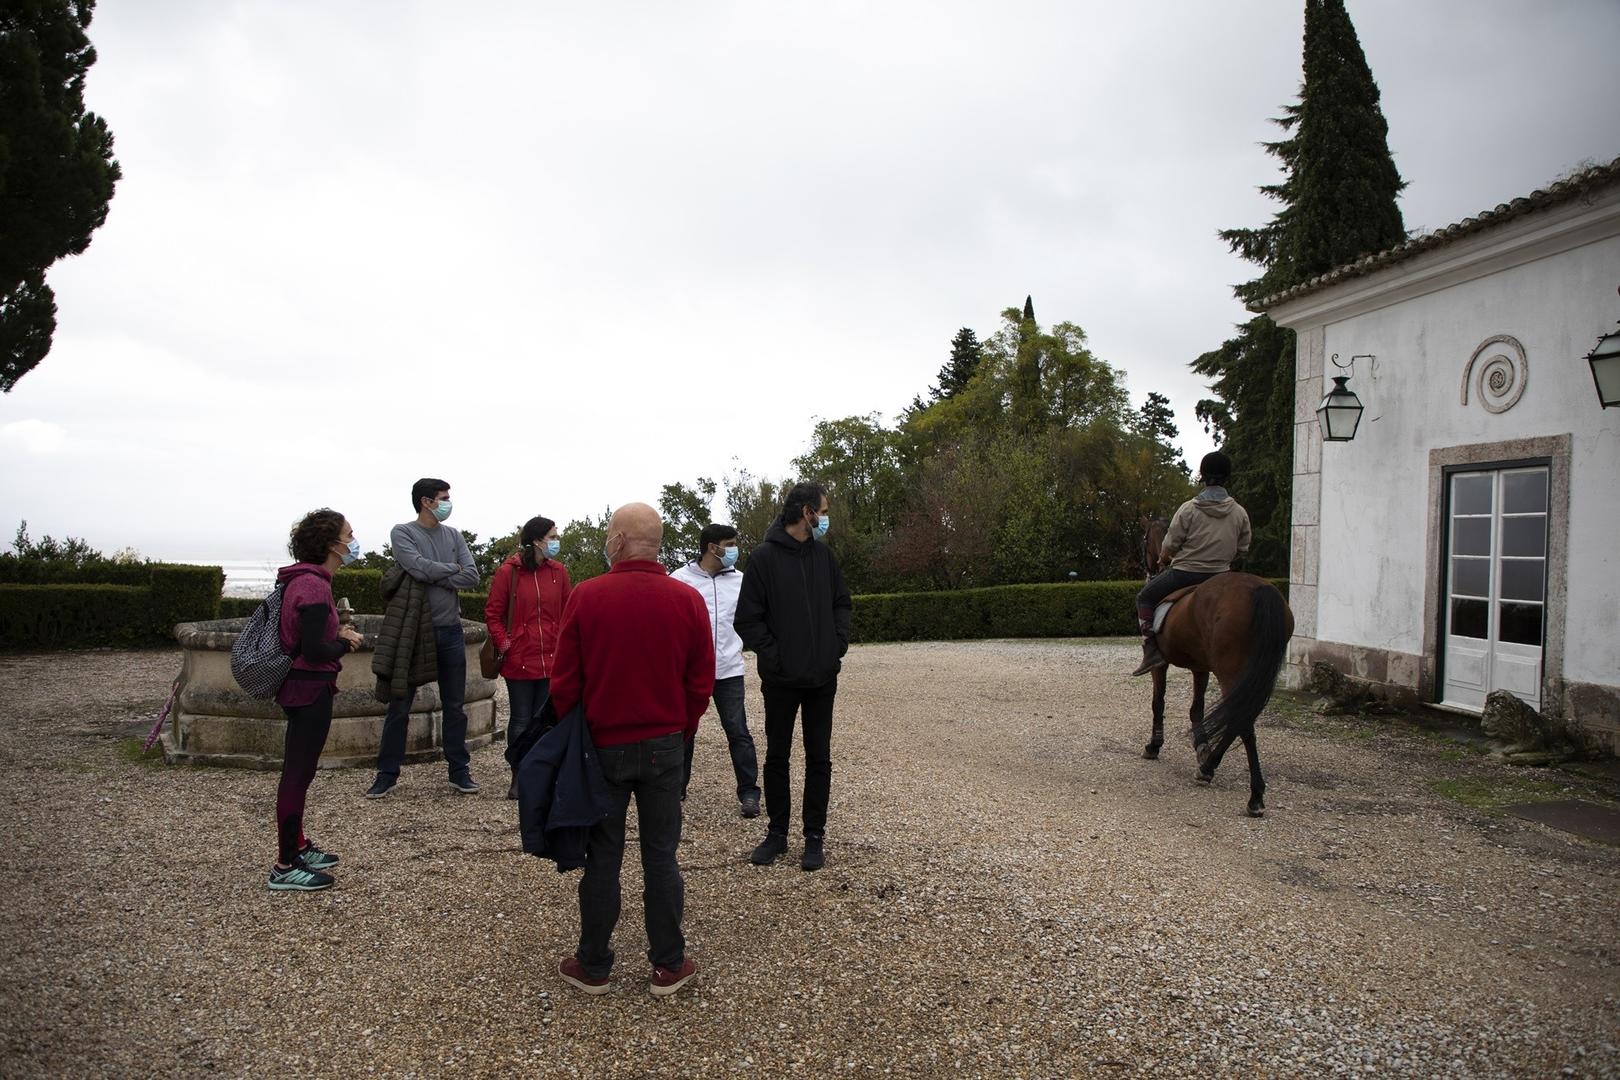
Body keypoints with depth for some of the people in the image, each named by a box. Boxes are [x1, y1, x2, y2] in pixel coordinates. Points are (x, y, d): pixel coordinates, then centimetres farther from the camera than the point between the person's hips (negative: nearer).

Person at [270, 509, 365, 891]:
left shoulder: (303, 580, 9)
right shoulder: (314, 585, -22)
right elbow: (314, 650, -25)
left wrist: (336, 633, 3)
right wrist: (345, 643, -8)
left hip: (300, 686, 10)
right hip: (310, 689, -10)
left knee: (297, 770, 19)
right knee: (298, 773, -4)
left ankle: (297, 846, 33)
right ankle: (285, 867, 3)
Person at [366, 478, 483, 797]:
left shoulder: (454, 536, 9)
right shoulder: (402, 533, -3)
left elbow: (472, 576, -3)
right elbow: (420, 568, -19)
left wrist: (434, 577, -12)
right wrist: (452, 568, -5)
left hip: (450, 631, 4)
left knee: (454, 705, 9)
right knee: (399, 705, 5)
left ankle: (459, 770, 19)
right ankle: (387, 773, 15)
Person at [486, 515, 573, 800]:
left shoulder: (558, 572, 5)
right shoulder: (508, 572, -6)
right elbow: (493, 614, -1)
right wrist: (504, 644, -9)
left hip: (552, 660, 3)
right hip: (519, 660, -3)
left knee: (547, 720, 7)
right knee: (522, 721, 7)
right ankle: (518, 778, 18)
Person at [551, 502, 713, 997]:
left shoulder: (586, 596, -12)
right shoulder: (687, 601, -6)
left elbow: (565, 680, -7)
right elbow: (701, 682, 0)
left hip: (604, 746, -1)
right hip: (665, 745, 1)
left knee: (602, 857, 10)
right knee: (661, 855, 10)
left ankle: (593, 966, 20)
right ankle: (669, 965, 17)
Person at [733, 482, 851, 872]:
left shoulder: (823, 555, 5)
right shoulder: (764, 557, -9)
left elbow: (841, 603, 15)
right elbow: (747, 618, -9)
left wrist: (838, 644, 1)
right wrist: (772, 655, -14)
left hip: (822, 677, 4)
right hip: (781, 679, -3)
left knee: (819, 758, 8)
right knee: (776, 756, 9)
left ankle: (814, 837, 18)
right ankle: (777, 833, 23)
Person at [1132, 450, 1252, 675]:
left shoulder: (1189, 509, -12)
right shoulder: (1240, 513, -1)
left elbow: (1170, 545, -7)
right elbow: (1242, 551, 6)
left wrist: (1163, 559, 14)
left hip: (1184, 573, -4)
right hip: (1219, 577, 4)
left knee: (1145, 598, 15)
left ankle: (1151, 650, 1)